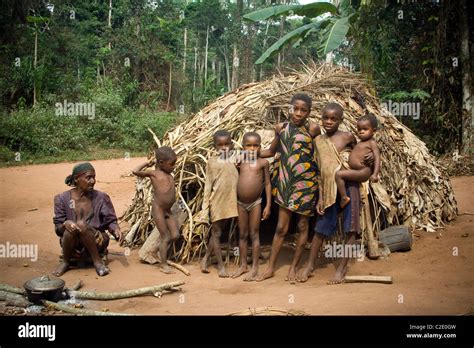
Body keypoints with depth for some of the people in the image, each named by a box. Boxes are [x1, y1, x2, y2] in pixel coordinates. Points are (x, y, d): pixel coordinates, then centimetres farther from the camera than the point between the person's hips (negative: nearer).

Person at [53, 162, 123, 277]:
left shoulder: (101, 197, -1)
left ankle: (97, 261, -17)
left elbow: (110, 220, 1)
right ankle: (65, 262, -5)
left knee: (81, 224, -30)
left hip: (96, 241, -1)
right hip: (73, 243, 1)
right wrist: (65, 224, -27)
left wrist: (115, 229, -23)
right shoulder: (62, 199, -2)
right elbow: (58, 228, -3)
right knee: (70, 228, -32)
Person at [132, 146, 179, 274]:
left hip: (168, 210, 7)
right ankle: (164, 265, 9)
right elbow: (135, 171, -11)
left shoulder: (169, 175, 14)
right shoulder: (154, 174, -4)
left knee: (175, 235, 3)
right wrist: (147, 163, 0)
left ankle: (163, 252, 27)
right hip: (158, 209, -7)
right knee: (165, 237, -2)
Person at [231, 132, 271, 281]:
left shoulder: (263, 163, -3)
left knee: (254, 234, 3)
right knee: (242, 235, 10)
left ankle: (255, 267, 10)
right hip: (240, 203, 3)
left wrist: (268, 205, -4)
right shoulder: (240, 162, 4)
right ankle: (243, 265, 21)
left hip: (255, 203, -3)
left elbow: (267, 184, 0)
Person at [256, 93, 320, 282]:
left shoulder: (312, 129, -9)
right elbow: (272, 151, 16)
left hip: (306, 184, -2)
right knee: (281, 228, 5)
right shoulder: (281, 128, 3)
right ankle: (270, 268, 16)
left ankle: (293, 267, 22)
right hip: (285, 183, 2)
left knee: (302, 226, 8)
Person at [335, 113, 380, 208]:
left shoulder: (371, 143, -6)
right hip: (354, 171, 10)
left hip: (363, 172, -10)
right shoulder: (360, 143, 20)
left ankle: (344, 198, -18)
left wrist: (375, 174, -28)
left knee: (339, 174, -22)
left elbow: (377, 157, -17)